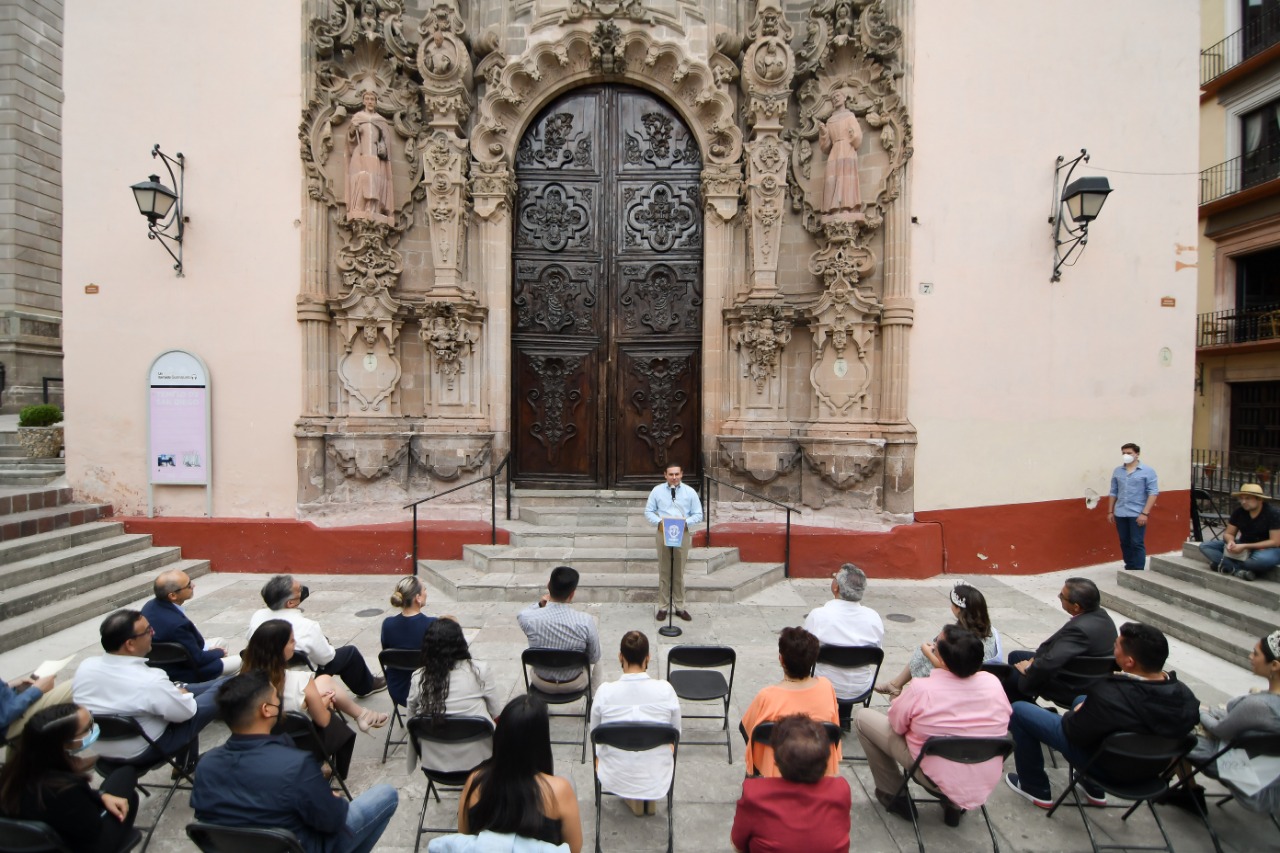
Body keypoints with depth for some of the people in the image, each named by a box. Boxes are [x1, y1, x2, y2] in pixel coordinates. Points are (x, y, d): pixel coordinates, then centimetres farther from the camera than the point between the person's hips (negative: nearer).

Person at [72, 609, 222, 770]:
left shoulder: (85, 667, -15)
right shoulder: (150, 681, -36)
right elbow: (186, 712, -19)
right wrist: (182, 693, 4)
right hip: (142, 753, -7)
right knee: (221, 688, -5)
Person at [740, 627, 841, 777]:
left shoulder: (767, 696, -29)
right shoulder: (826, 687, -20)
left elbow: (748, 727, -11)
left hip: (776, 772, -3)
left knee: (744, 726, 23)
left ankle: (754, 776, 34)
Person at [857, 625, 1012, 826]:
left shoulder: (921, 689, -26)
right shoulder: (993, 683, -14)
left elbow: (897, 725, -10)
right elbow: (1006, 719, 5)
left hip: (938, 780, -4)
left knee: (864, 718, 6)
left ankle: (894, 796, 17)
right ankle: (955, 804, 26)